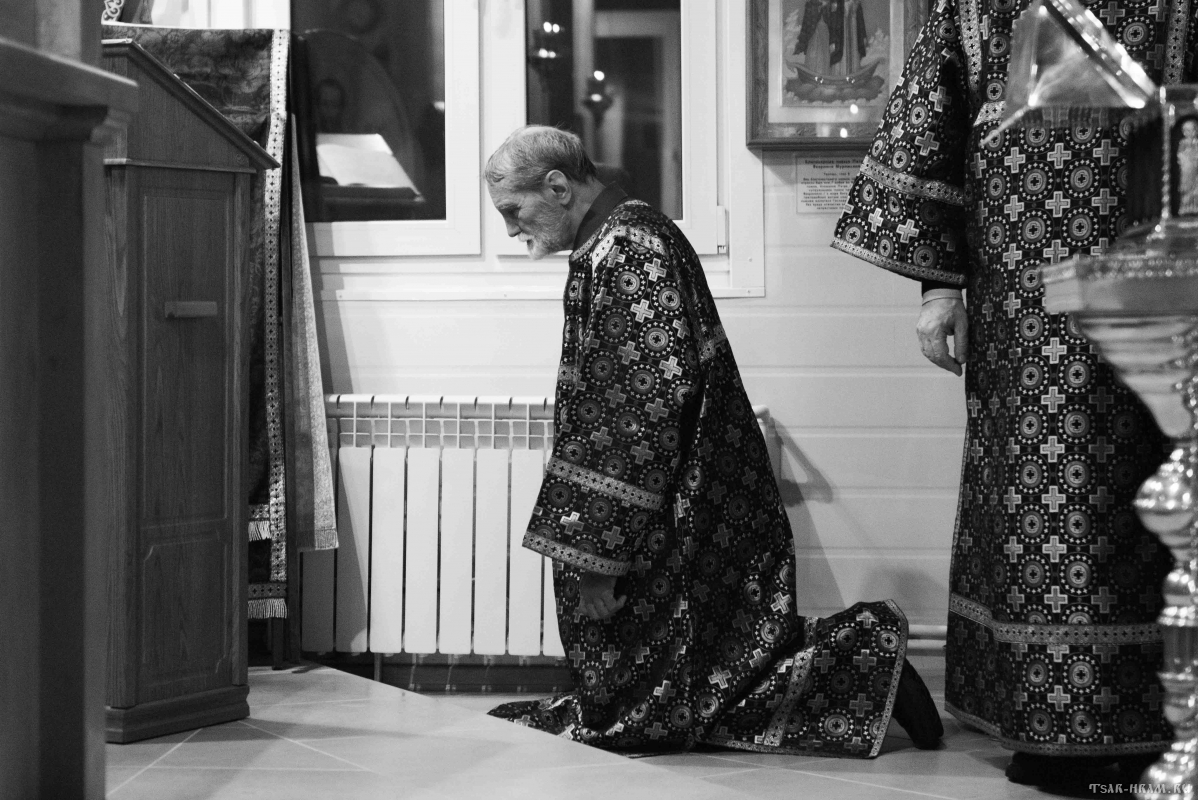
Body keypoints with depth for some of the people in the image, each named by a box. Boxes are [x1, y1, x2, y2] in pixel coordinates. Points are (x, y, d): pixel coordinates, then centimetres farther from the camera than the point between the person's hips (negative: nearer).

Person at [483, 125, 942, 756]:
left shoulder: (629, 250, -16)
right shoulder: (607, 250, 17)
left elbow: (646, 412, -23)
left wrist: (595, 556, -22)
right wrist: (587, 547, 22)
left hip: (686, 531, -10)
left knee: (628, 713, -5)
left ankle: (866, 654, -4)